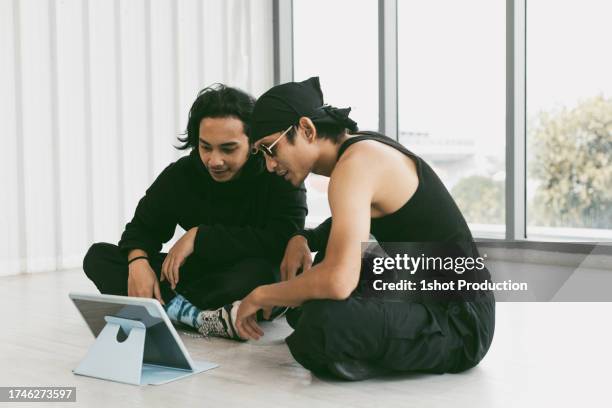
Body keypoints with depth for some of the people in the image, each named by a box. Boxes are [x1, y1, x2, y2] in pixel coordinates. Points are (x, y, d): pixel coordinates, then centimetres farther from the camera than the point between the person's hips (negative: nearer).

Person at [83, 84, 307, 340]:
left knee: (261, 271, -41)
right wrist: (138, 262, -19)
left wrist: (199, 236, -23)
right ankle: (197, 316, -29)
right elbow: (143, 227, 5)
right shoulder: (182, 174, -3)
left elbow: (283, 241, -28)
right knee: (98, 256, -10)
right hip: (199, 275, 4)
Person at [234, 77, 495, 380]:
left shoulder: (356, 163, -20)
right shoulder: (361, 146, 8)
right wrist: (302, 239, 8)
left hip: (462, 323, -10)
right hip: (425, 295, 10)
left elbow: (338, 281, -32)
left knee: (324, 322, -35)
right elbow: (348, 221, 29)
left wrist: (260, 296, -15)